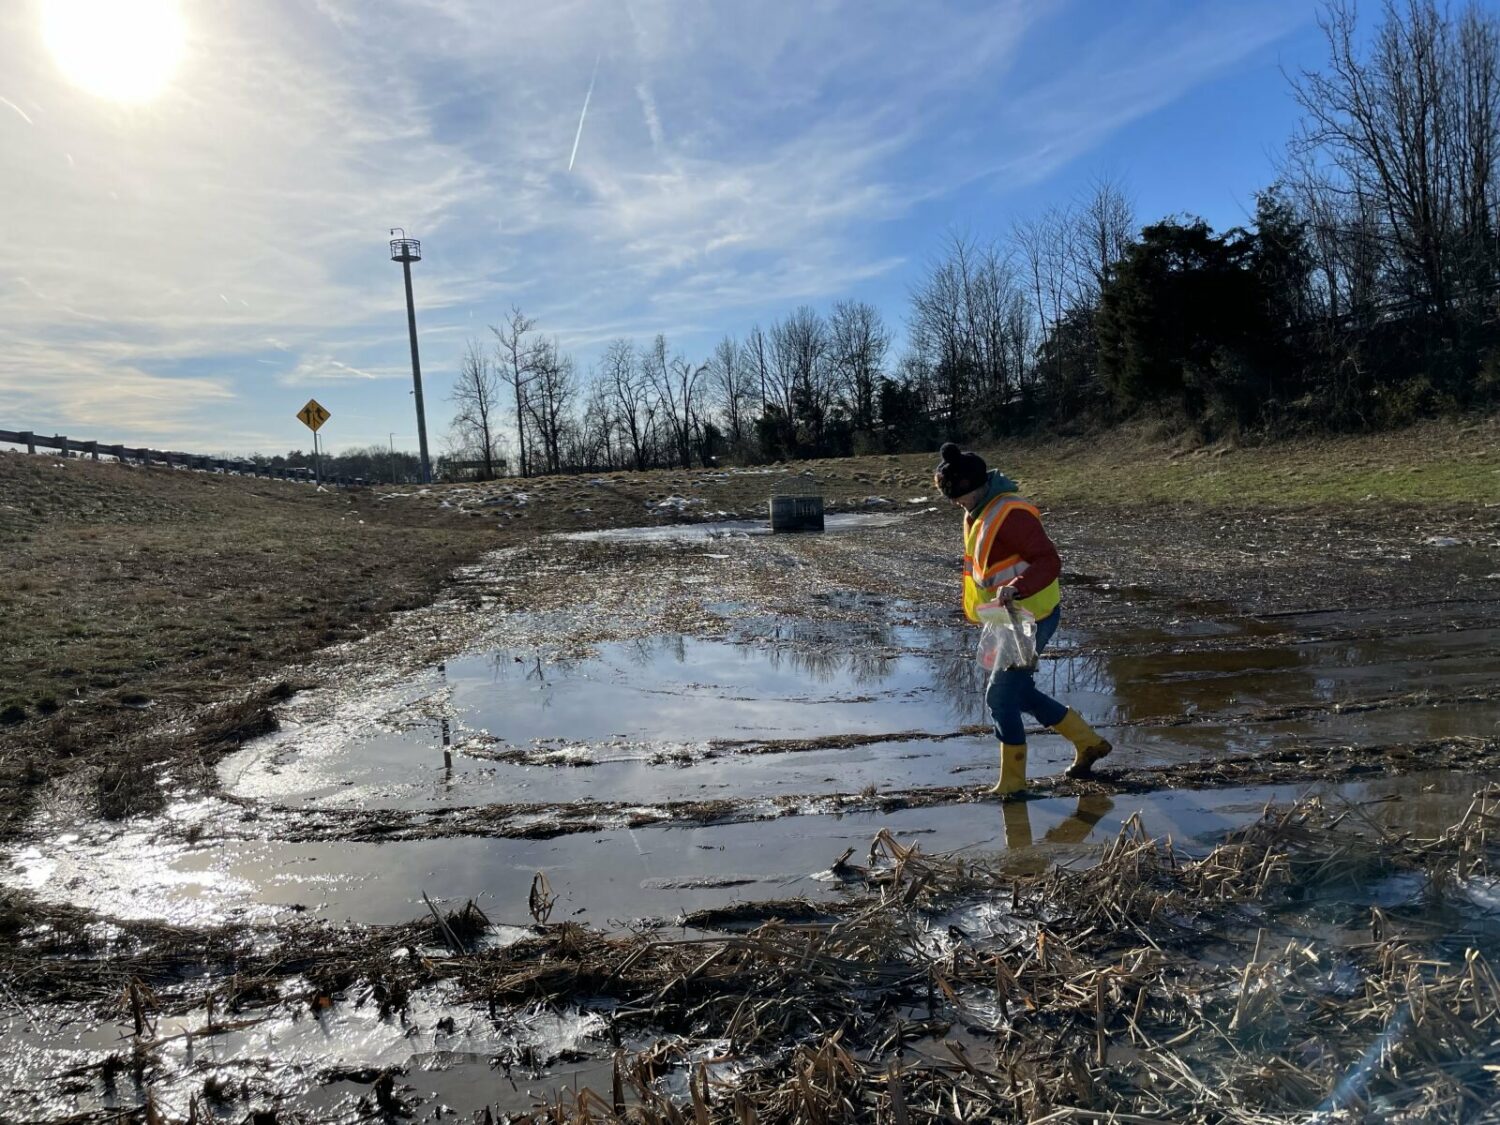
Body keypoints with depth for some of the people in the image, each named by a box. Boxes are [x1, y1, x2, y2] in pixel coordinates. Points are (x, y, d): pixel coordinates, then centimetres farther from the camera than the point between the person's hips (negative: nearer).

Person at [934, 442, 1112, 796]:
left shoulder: (1010, 514, -23)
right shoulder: (976, 515, 9)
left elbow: (1049, 562, -29)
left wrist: (1016, 588, -43)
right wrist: (976, 608, 25)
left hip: (1032, 617, -10)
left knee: (1000, 696, -5)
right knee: (1020, 693, 17)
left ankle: (1012, 779, 10)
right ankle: (1088, 742, 30)